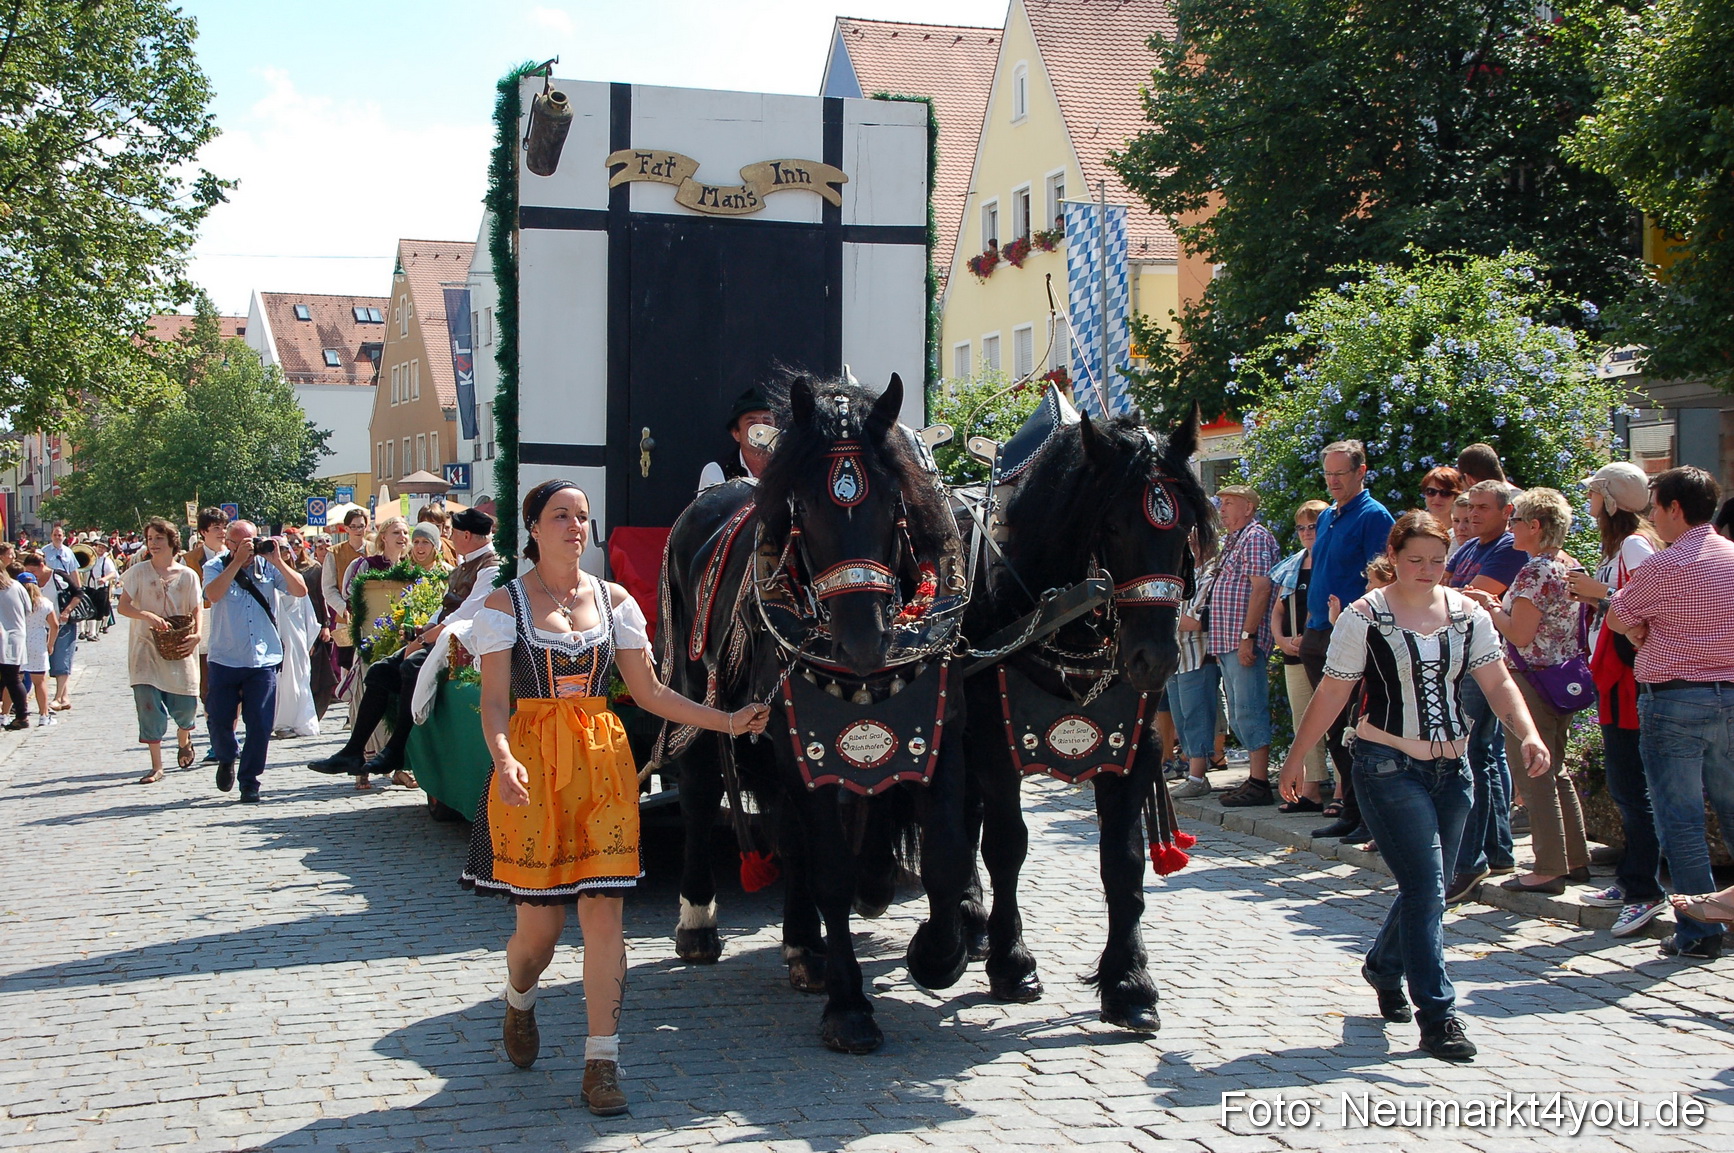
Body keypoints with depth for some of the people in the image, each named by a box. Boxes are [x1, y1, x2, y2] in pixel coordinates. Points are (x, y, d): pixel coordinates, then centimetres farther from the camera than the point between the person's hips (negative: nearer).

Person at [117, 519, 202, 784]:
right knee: (150, 706, -7)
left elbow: (195, 611, 4)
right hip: (146, 648, -1)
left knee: (186, 706, 0)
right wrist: (149, 616, -24)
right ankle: (156, 767, 0)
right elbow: (123, 606, -6)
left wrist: (196, 635, -15)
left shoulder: (187, 575, 3)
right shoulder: (138, 572, 1)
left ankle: (183, 740, 36)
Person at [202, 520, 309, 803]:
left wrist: (278, 561, -15)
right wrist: (238, 561, -22)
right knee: (219, 720, 5)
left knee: (260, 726, -1)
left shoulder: (268, 566, 3)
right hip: (225, 659, 0)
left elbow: (300, 590, -6)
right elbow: (213, 594, -21)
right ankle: (227, 758, 36)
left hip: (264, 659, 1)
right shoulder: (216, 566, 0)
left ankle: (249, 783, 11)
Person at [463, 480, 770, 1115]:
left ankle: (602, 1062, 2)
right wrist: (503, 760, -26)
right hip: (532, 766, -2)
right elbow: (494, 700, -7)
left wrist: (728, 722, 2)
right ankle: (519, 1004, 36)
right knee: (539, 922, 1)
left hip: (603, 762, 2)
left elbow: (649, 692, 10)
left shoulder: (614, 600, 9)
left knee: (604, 913, -5)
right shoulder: (506, 602, 0)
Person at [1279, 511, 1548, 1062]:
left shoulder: (1467, 613, 5)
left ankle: (1384, 967, 40)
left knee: (1426, 886, 13)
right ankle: (1438, 1014, -8)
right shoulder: (1365, 617, -6)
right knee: (1426, 887, -12)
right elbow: (1332, 693, -3)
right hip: (1389, 766, -5)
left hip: (1451, 767, 5)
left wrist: (1527, 732, -16)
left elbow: (1497, 682, 1)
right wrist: (1296, 758, -3)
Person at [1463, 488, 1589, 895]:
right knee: (1554, 771, 18)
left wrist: (1489, 606, -6)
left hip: (1532, 681, -10)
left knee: (1533, 774, -3)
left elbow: (1520, 636, -20)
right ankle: (1576, 859, 22)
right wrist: (1499, 605, 11)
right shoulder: (1572, 567, 11)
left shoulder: (1535, 572, -17)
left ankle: (1549, 869, 0)